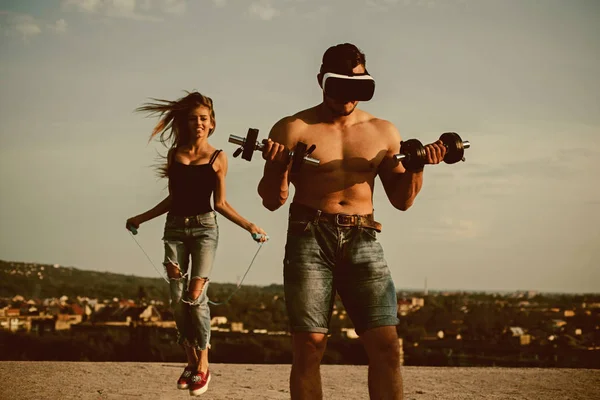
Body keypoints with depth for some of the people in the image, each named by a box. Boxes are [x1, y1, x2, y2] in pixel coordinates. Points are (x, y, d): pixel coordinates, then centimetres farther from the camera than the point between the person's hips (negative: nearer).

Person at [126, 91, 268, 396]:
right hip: (175, 228, 3)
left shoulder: (218, 158, 3)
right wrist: (142, 218, 17)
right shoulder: (175, 154, 10)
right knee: (178, 300, -1)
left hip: (204, 227, -3)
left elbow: (220, 204, 4)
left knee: (195, 296, -16)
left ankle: (203, 364, -5)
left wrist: (249, 226, -6)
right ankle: (191, 360, 13)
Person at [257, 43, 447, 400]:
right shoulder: (293, 129, 3)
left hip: (363, 241, 2)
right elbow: (272, 201, 2)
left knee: (386, 345, -6)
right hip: (309, 238, -2)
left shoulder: (383, 132, 13)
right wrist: (278, 167, -17)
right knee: (309, 347, -5)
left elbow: (402, 200, 16)